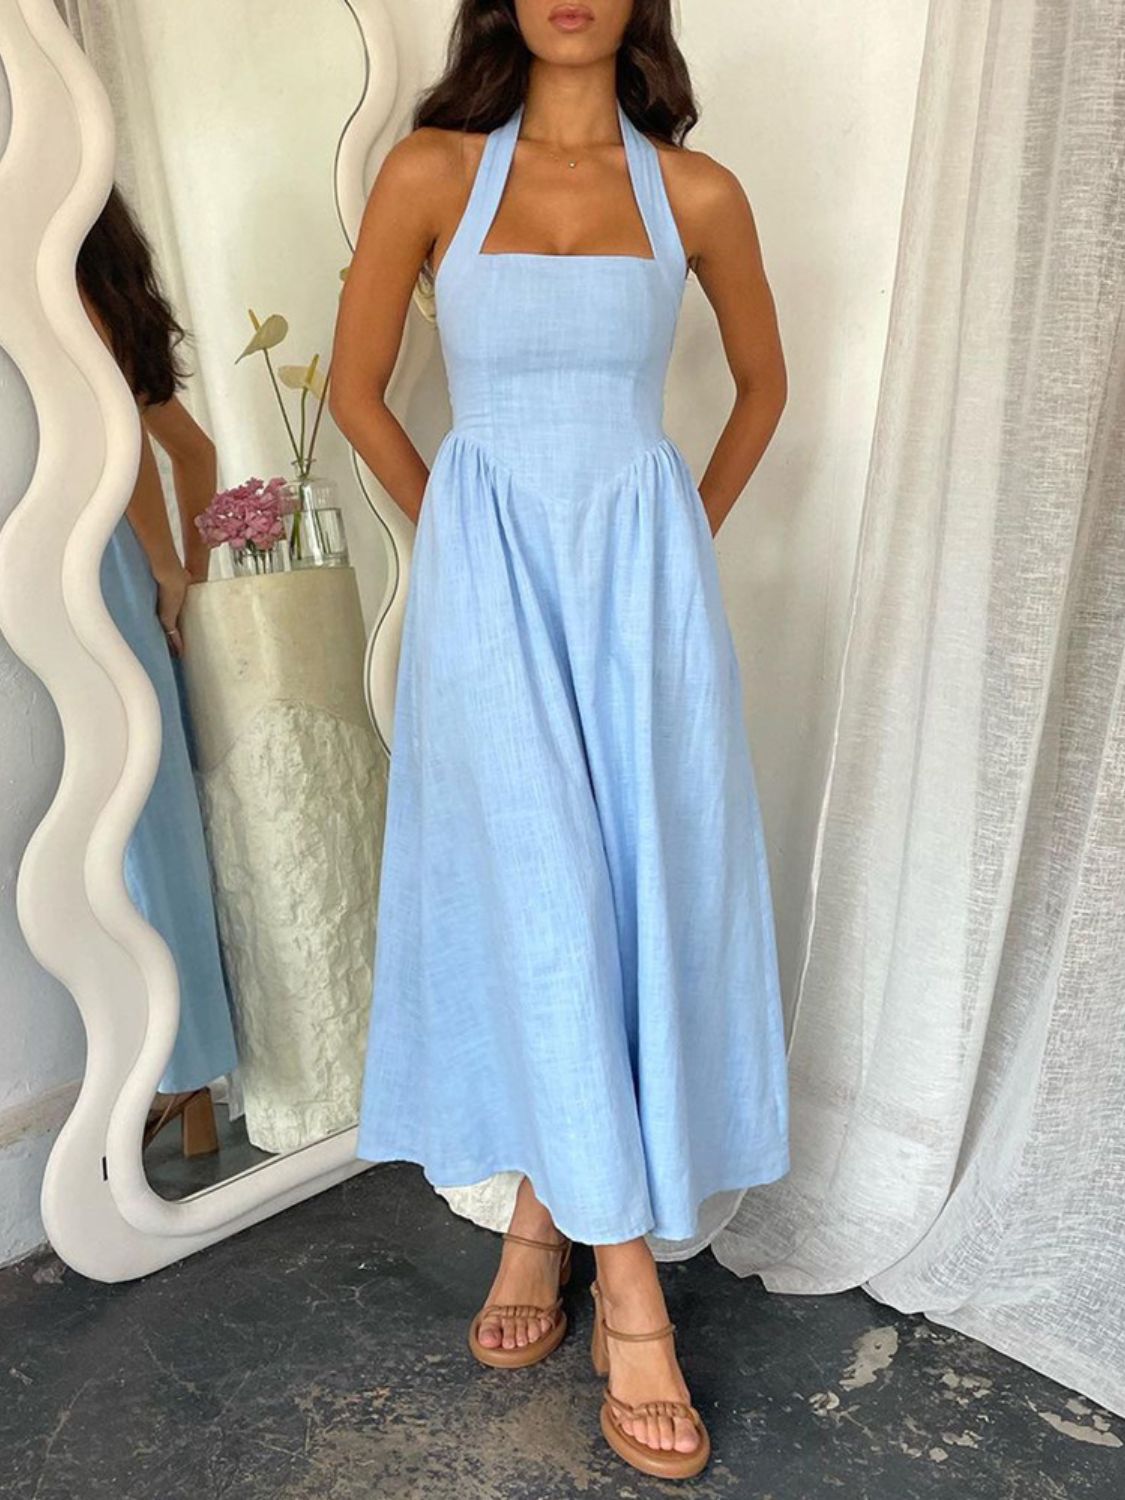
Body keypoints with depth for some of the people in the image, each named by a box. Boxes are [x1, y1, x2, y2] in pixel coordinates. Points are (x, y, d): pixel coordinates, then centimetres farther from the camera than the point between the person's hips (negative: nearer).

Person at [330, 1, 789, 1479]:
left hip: (644, 580, 2)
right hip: (491, 581, -1)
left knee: (640, 894, 0)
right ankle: (630, 1282, 8)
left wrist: (692, 532, 12)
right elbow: (356, 389, 9)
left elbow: (763, 383, 19)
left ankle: (549, 1213, 22)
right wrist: (458, 537, 9)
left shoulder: (695, 191, 7)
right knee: (533, 899, -6)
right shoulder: (432, 171, 4)